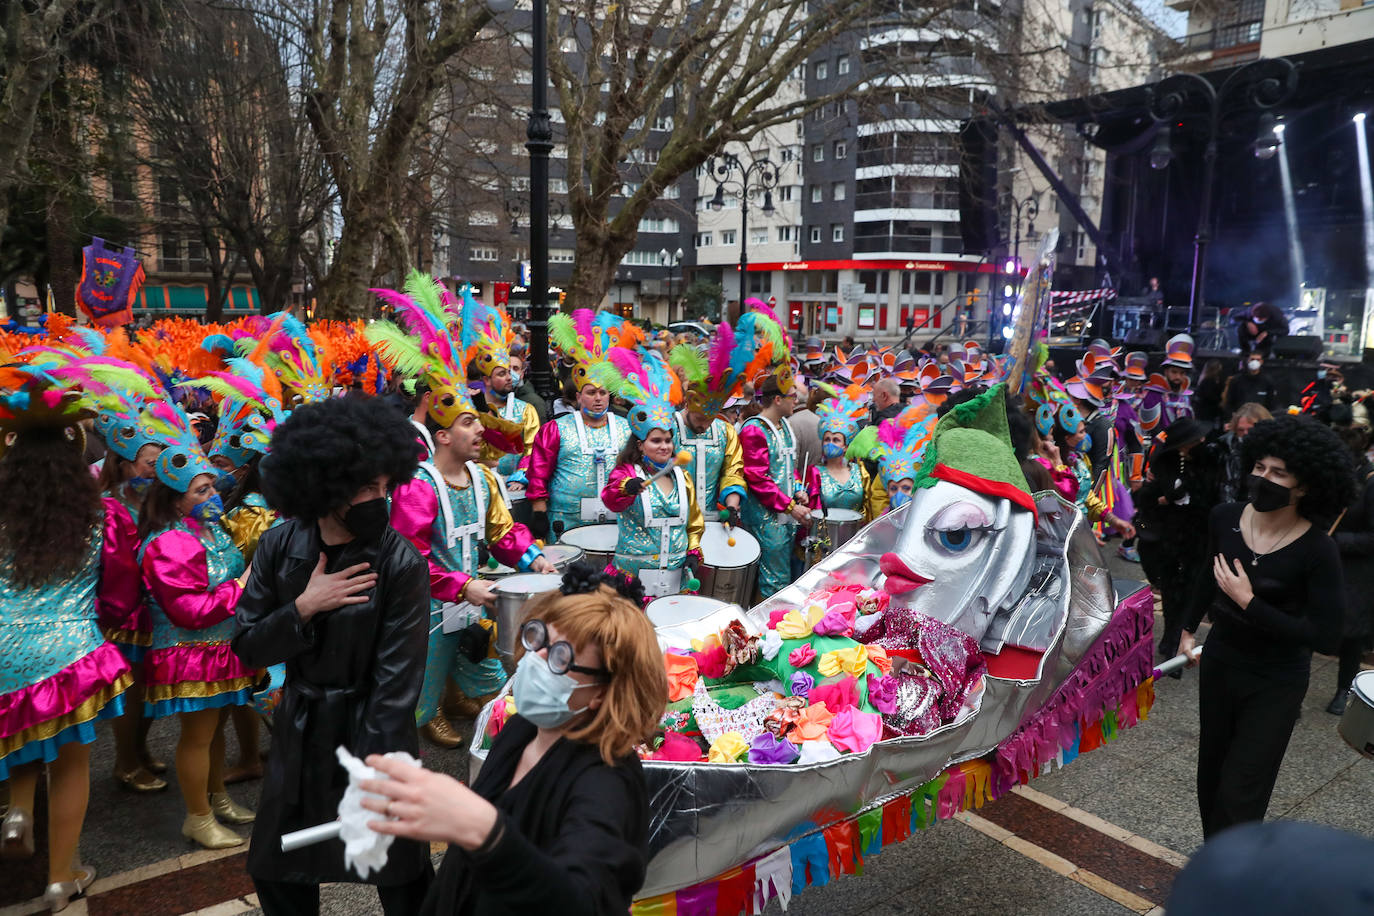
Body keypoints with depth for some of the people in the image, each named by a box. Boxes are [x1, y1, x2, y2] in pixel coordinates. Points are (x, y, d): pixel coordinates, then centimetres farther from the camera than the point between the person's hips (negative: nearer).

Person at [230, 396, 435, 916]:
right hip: (299, 733, 4)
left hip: (372, 731, -4)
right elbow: (246, 647, -2)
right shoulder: (279, 548, -8)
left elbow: (396, 685, -19)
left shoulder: (402, 564, -21)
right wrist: (302, 609, -20)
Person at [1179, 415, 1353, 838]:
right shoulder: (1224, 518, -10)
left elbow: (1325, 637, -24)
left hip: (1276, 682, -5)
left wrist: (1248, 603, -28)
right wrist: (1189, 628, 17)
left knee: (1239, 795, 0)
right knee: (1210, 775, 19)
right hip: (1219, 663, 5)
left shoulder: (1317, 550, -23)